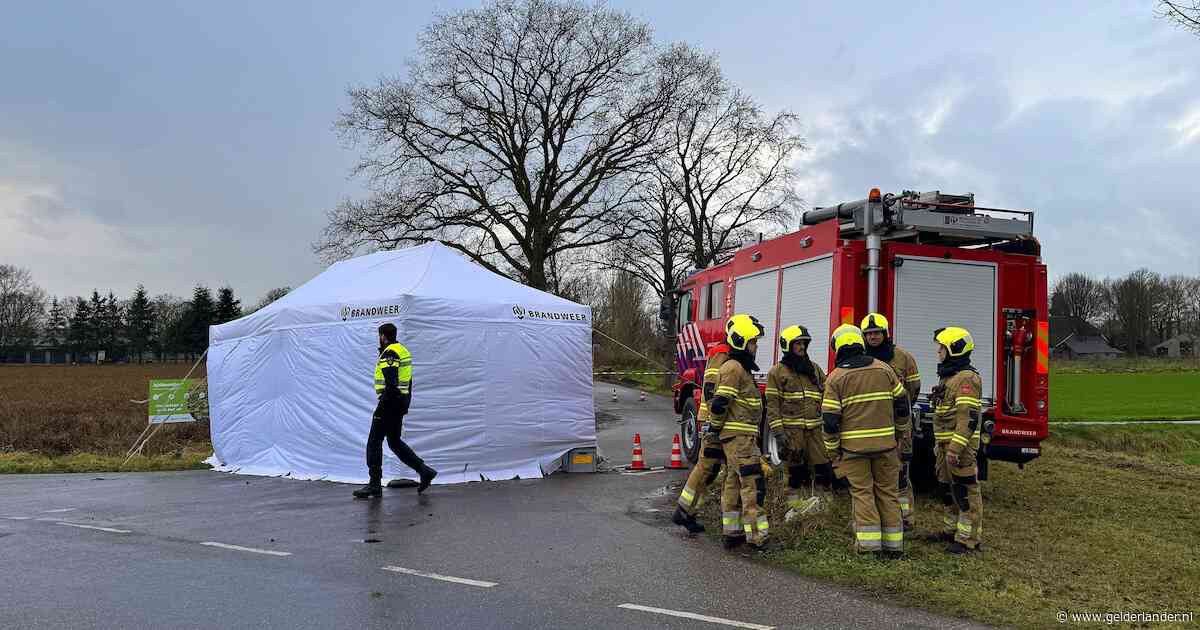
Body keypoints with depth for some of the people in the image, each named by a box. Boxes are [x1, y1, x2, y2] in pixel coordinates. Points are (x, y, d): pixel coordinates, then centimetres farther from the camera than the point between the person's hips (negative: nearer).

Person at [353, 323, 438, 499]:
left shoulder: (389, 353, -15)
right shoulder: (403, 350, 15)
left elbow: (391, 384, -23)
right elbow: (406, 381, 18)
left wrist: (380, 408, -21)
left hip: (390, 402, -9)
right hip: (402, 402, 10)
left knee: (374, 443, -1)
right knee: (395, 442, 17)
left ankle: (375, 485, 2)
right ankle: (424, 471, 12)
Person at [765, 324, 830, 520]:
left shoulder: (815, 369, 16)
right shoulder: (777, 372, 2)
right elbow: (772, 403, -3)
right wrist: (778, 430, -10)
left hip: (815, 428, 3)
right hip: (791, 429, -3)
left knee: (823, 466, 0)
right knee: (795, 469, 3)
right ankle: (794, 506, 13)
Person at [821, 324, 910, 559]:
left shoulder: (836, 377, -5)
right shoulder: (884, 369, 3)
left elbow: (830, 418, -8)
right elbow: (902, 403, 9)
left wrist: (832, 449, 4)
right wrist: (898, 429, 25)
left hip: (853, 445, -2)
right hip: (885, 442, 3)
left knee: (862, 491, 6)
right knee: (888, 491, 11)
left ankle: (869, 541, 3)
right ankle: (893, 543, 15)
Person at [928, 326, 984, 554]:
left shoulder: (967, 378, -16)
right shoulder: (948, 376, 17)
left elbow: (969, 418, -24)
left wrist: (956, 448, -28)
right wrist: (939, 443, 24)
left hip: (960, 445, -11)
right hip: (946, 445, 11)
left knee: (965, 491, -4)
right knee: (948, 488, 18)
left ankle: (968, 539, 3)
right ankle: (952, 530, 31)